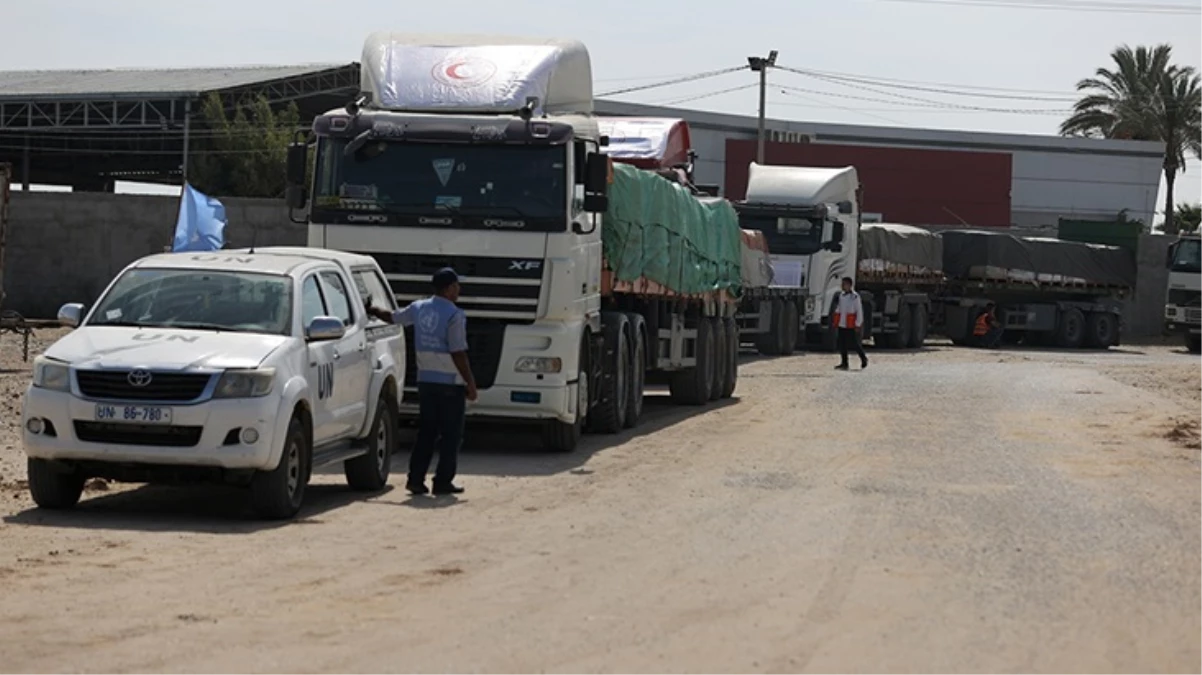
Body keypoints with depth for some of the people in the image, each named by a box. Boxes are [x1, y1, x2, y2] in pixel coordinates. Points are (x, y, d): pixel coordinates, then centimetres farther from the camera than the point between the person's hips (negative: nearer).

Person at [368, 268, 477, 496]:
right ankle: (443, 482, 2)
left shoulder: (419, 308, 5)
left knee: (426, 432, 13)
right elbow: (458, 354, -17)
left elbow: (392, 317, 22)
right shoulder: (454, 315, -15)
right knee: (451, 434, 2)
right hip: (450, 383, -6)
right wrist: (471, 383, -11)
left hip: (425, 380, 6)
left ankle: (416, 479, 9)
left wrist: (372, 310, 42)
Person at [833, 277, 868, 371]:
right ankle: (844, 363, 9)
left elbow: (859, 311, -10)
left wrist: (858, 324, -13)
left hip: (851, 326, -7)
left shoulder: (855, 296, -10)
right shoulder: (841, 296, 11)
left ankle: (863, 359, 19)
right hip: (842, 325, 7)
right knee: (842, 345, 4)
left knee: (854, 344, -1)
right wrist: (836, 323, 12)